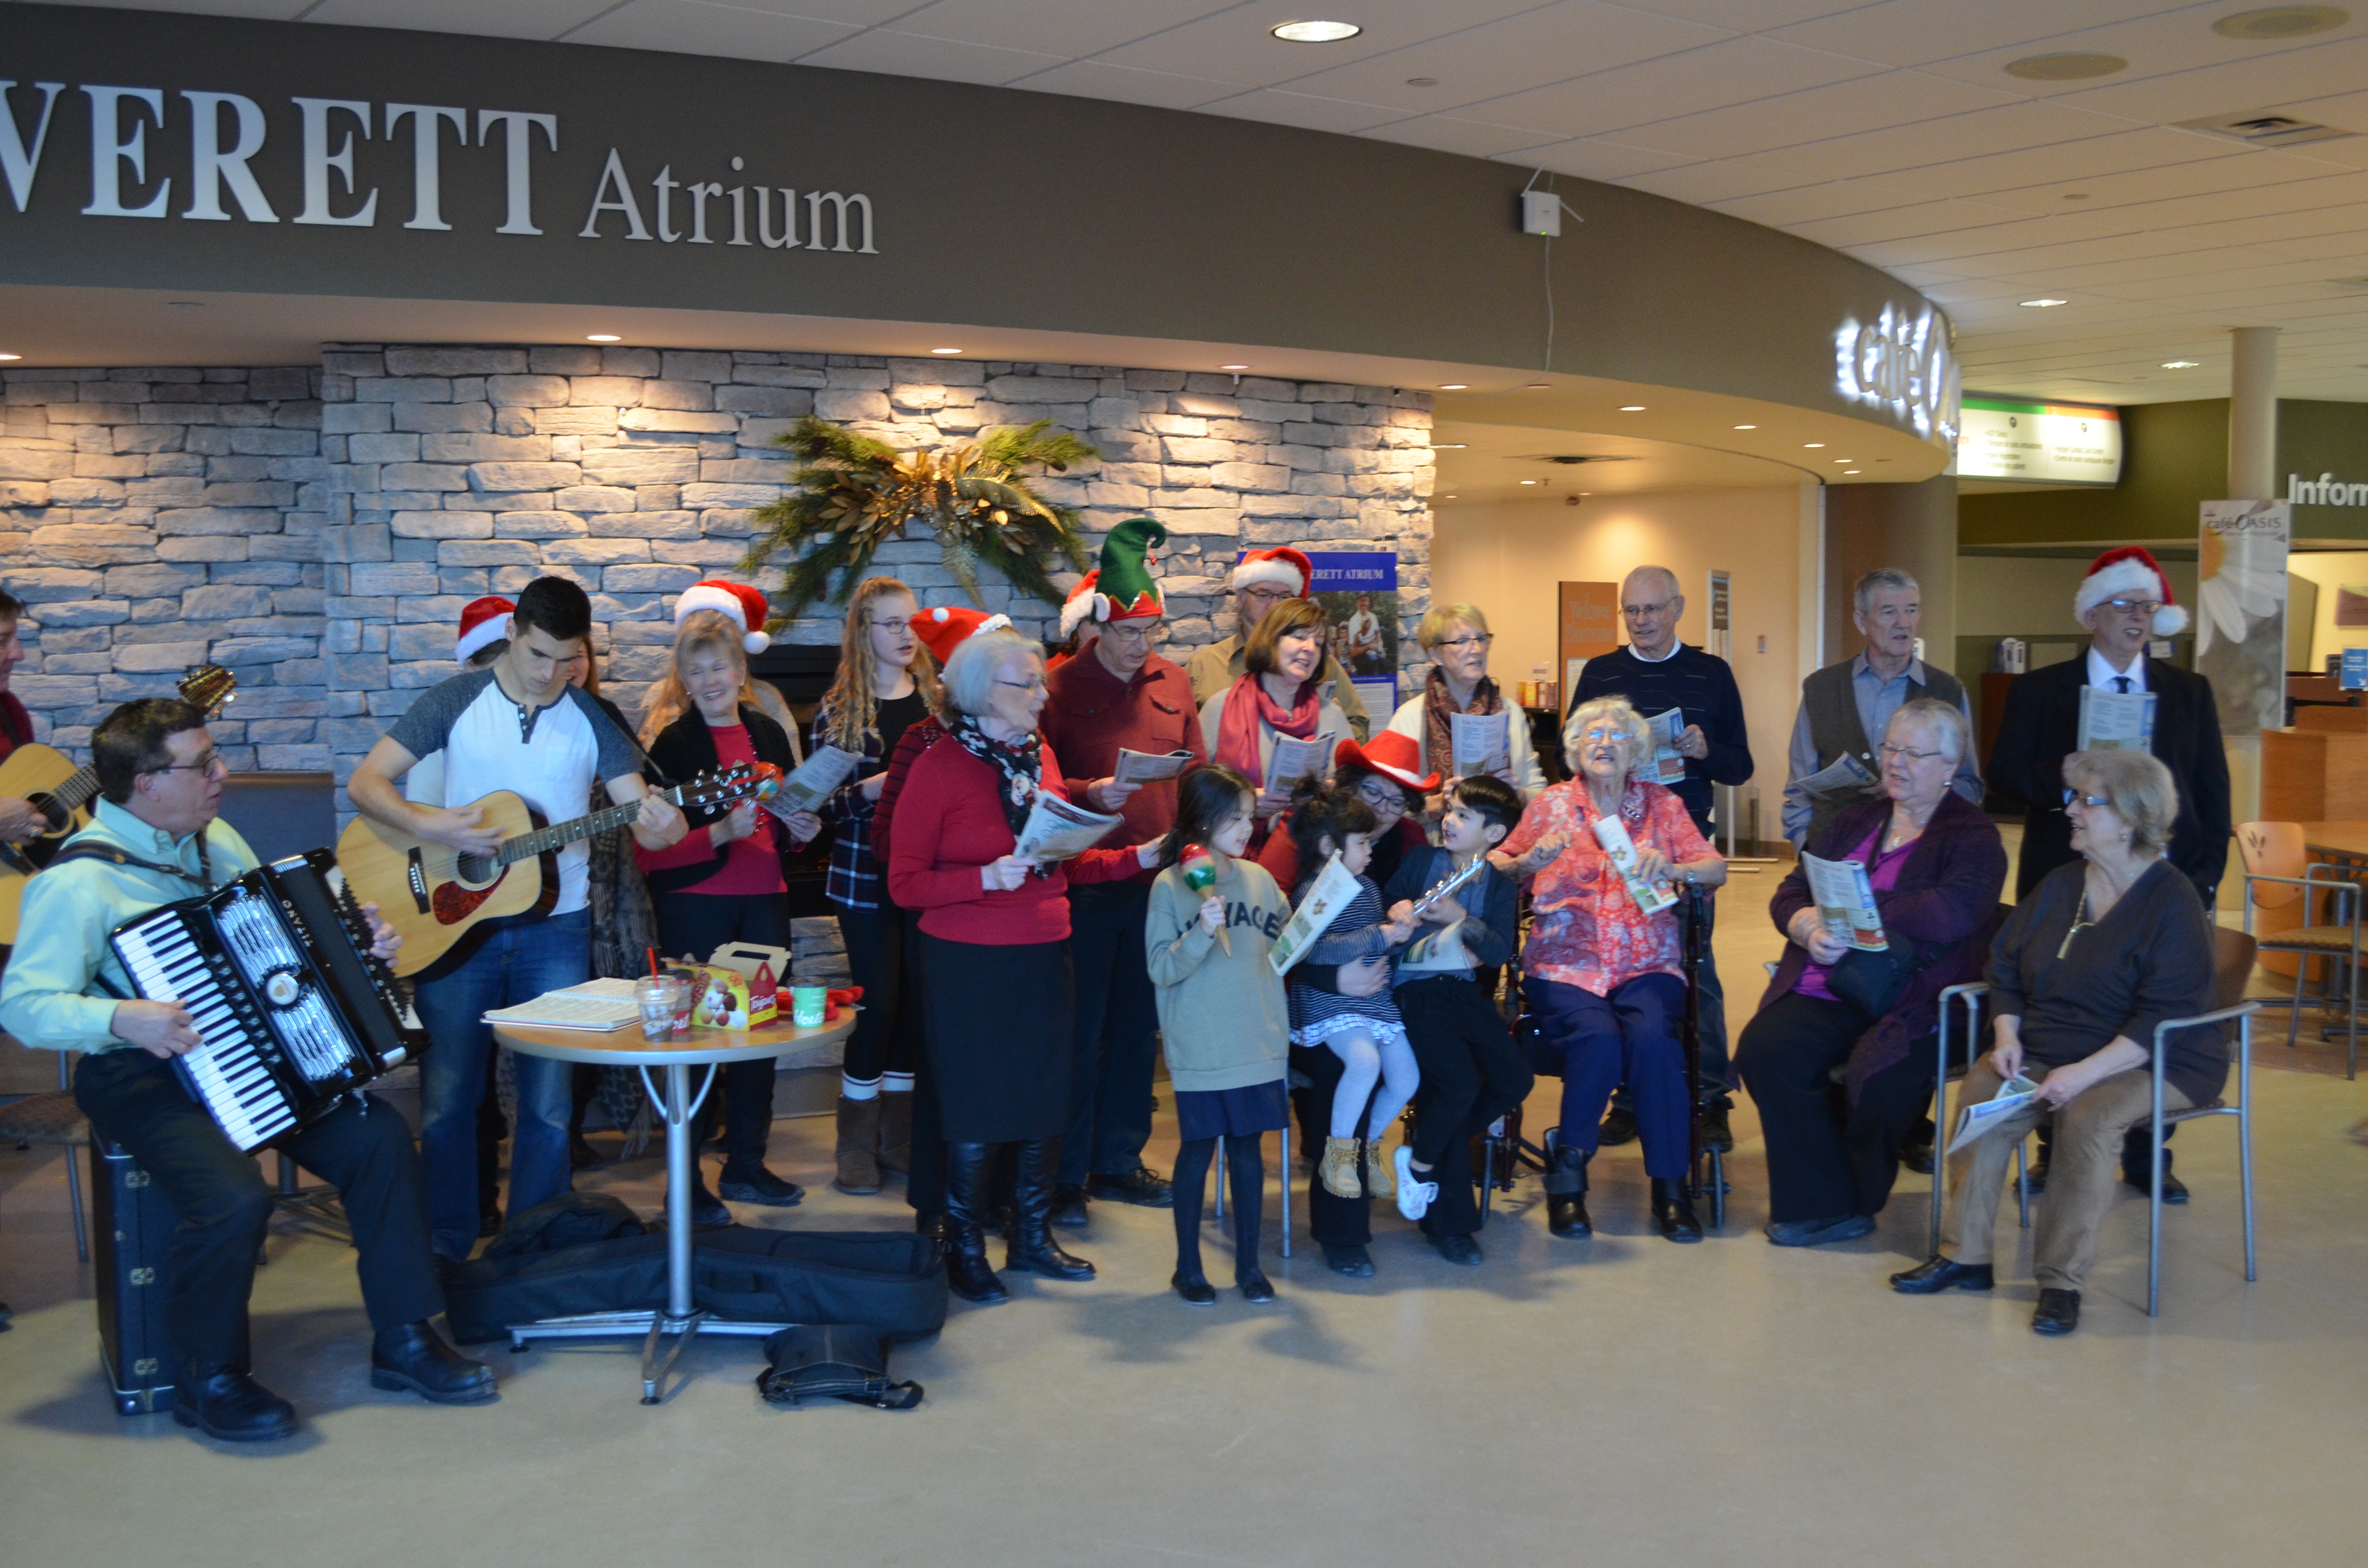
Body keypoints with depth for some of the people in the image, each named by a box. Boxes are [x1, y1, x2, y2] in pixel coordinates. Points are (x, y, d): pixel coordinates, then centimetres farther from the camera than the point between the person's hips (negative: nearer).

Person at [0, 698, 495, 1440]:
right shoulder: (78, 882, -15)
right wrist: (120, 1018, -32)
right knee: (234, 1195, -30)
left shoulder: (216, 840, 10)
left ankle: (405, 1340, 1)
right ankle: (209, 1380, -4)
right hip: (143, 1076, -7)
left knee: (379, 1135, -12)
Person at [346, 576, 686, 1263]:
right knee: (446, 1098, 4)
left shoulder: (592, 719, 1)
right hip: (456, 920, -1)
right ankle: (446, 1250, 19)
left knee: (548, 1101, 3)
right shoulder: (456, 702, -2)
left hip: (555, 928, 1)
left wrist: (659, 826, -29)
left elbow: (642, 812, -5)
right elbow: (365, 783, -5)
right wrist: (430, 825, -23)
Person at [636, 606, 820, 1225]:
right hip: (696, 906, -5)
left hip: (763, 902, 5)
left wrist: (800, 830, -1)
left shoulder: (768, 734, 9)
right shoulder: (672, 744, -7)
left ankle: (746, 1165, 23)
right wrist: (722, 832, -23)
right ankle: (687, 1181, 7)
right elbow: (651, 851, -13)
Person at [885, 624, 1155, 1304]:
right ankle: (965, 1251, 19)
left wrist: (1137, 858, 5)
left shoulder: (1039, 755, 8)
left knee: (1046, 1102, 11)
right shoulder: (940, 766, -10)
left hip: (1044, 957, 6)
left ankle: (1033, 1238, 28)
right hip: (970, 965, -6)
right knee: (977, 1111, 2)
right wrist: (988, 878, -22)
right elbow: (905, 884, -11)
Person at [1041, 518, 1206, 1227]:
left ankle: (1120, 1160, 25)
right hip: (1086, 882, -5)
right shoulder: (1059, 687, -5)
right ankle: (1066, 1175, 10)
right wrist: (1090, 793, -23)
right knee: (1079, 1028, 1)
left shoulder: (1175, 683, 10)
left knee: (1138, 1024, 12)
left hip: (1157, 881, 5)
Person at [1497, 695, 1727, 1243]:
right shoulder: (1551, 804, 10)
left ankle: (1670, 1186, -18)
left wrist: (1671, 868, -15)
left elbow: (1717, 870, 5)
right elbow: (1497, 868, 10)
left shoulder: (1662, 804, 12)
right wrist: (1531, 861, -11)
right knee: (1598, 1036, -31)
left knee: (1652, 1036, -31)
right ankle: (1566, 1177, -13)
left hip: (1646, 966, 1)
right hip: (1564, 966, -1)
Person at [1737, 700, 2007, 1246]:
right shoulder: (1854, 821, 22)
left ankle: (1856, 1199, -2)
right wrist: (1809, 928, -8)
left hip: (1913, 1001, -5)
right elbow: (1788, 895, 16)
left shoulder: (1972, 836, 4)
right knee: (1762, 1051, -23)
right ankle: (1827, 1206, -14)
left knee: (1876, 1076, -33)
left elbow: (1952, 913, -15)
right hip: (1827, 993, 5)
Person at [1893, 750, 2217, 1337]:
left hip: (2156, 1063, -6)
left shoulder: (2173, 902, -12)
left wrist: (2085, 1073, -28)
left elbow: (2163, 1021, -20)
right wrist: (2007, 1036, -3)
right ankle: (1965, 1257, -13)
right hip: (2048, 1049, 6)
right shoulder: (2060, 886, 10)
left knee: (2087, 1121, -35)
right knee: (1981, 1093, -22)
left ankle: (2062, 1281, -21)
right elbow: (2005, 968, 16)